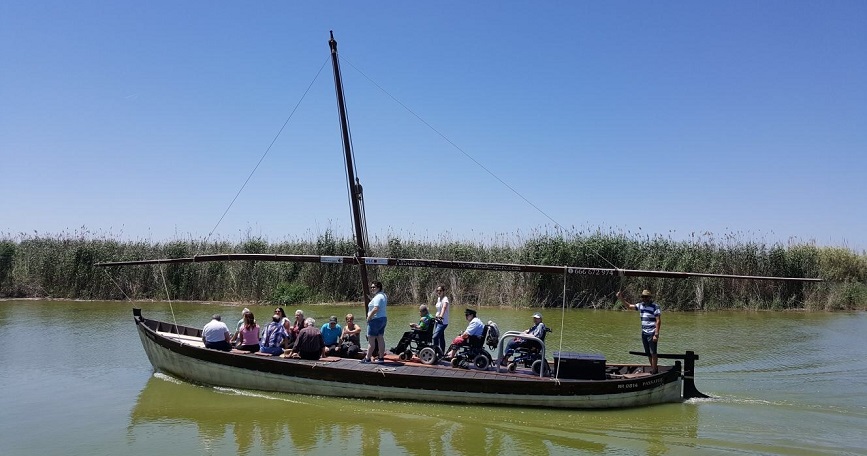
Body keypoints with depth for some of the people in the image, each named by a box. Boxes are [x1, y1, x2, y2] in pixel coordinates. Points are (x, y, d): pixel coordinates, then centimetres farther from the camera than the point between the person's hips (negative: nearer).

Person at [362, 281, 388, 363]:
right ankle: (381, 357, 13)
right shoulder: (383, 295, 14)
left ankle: (367, 358, 0)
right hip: (383, 319, 10)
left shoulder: (378, 297, -18)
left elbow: (376, 309, -28)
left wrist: (369, 317, -19)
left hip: (376, 320, -10)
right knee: (380, 339, 11)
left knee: (371, 340, -4)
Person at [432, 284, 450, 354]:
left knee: (435, 336, -19)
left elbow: (444, 307, -35)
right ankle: (442, 353, 20)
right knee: (441, 338, 14)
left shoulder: (445, 299, -16)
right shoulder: (438, 298, 10)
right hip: (438, 321, 9)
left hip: (443, 322, -9)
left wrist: (441, 316, -49)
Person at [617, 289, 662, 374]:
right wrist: (621, 299, 5)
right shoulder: (641, 305, 8)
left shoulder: (655, 306, -11)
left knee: (653, 353, -4)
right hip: (644, 333, 7)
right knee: (648, 353, 12)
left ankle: (654, 371, 1)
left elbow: (658, 321, -15)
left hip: (652, 334, -7)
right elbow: (629, 306, 19)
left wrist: (656, 334, -20)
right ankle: (653, 368, 22)